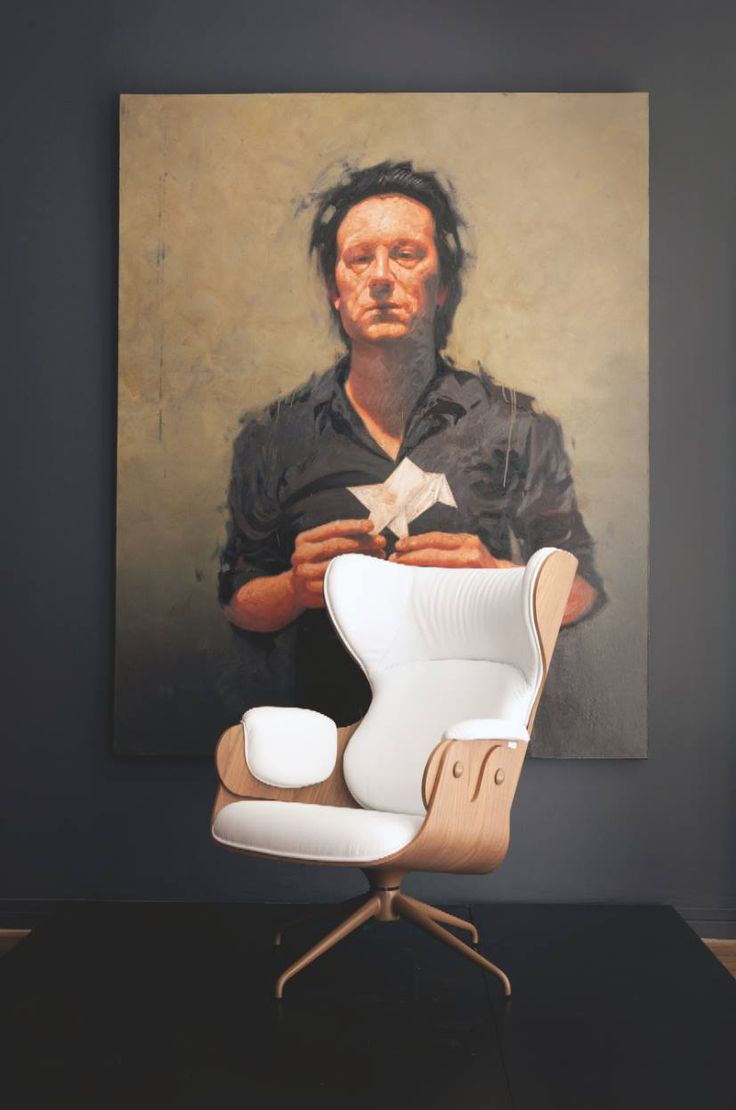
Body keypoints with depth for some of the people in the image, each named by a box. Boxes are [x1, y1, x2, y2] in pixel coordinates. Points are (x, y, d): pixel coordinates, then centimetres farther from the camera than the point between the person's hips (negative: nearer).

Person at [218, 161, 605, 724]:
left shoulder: (519, 427, 2)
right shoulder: (272, 437, 4)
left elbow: (583, 591, 6)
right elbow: (239, 602, 10)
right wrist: (297, 587, -11)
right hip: (333, 734, 1)